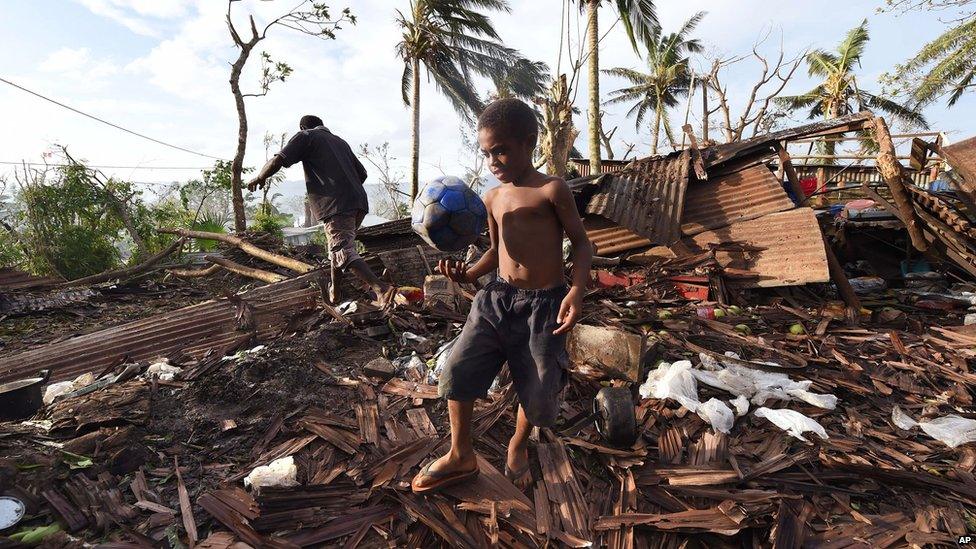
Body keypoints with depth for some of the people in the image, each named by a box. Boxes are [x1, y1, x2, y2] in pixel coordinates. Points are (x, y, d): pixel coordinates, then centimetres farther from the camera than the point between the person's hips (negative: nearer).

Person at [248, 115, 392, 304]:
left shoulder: (305, 136, 10)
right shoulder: (340, 141, 29)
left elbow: (278, 161, 0)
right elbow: (362, 173, 28)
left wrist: (259, 178, 17)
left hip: (336, 204, -7)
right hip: (359, 203, 8)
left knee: (343, 251, -13)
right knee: (339, 245, 21)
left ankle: (382, 289, -28)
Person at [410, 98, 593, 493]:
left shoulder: (552, 190, -5)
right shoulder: (493, 198, 11)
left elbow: (582, 244, -3)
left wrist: (577, 290, -18)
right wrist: (467, 274, 3)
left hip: (543, 304, -4)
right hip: (497, 298, 5)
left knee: (539, 391, 3)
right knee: (457, 369, -4)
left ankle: (517, 447, 37)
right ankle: (461, 455, 20)